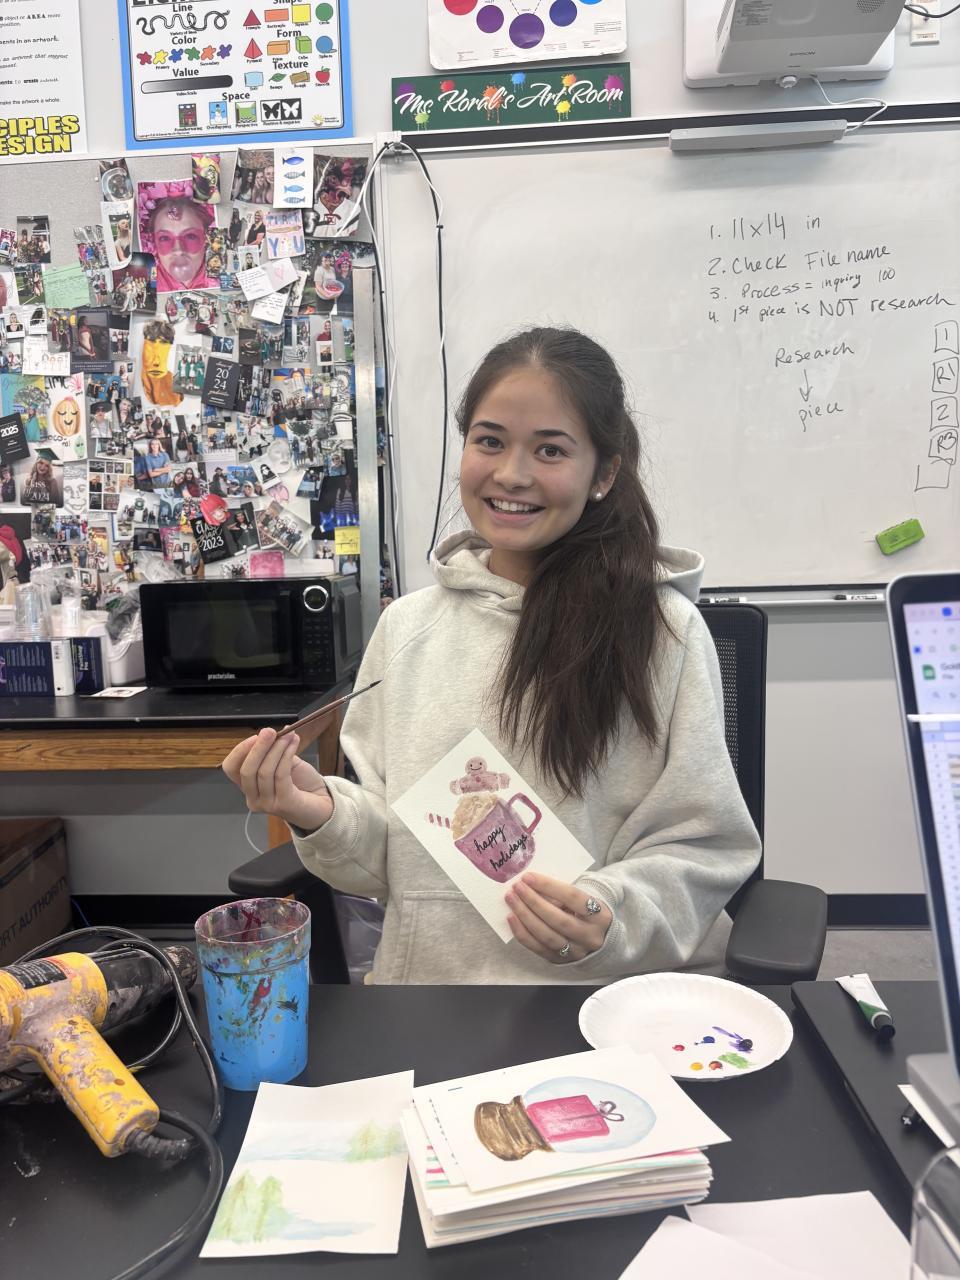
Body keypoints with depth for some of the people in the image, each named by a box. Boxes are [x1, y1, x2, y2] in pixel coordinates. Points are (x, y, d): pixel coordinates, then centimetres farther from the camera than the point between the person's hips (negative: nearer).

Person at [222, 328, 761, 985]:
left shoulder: (662, 629, -6)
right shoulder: (406, 625, 4)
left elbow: (703, 852, -2)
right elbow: (390, 857, 9)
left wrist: (609, 918, -18)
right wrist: (323, 814, -9)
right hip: (424, 976, 5)